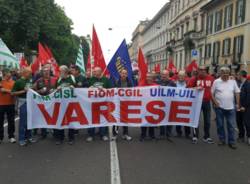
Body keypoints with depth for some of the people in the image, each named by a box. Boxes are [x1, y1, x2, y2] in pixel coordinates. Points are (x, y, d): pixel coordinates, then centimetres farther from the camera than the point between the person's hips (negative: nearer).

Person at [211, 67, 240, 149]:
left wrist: (237, 104, 1)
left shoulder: (233, 82, 3)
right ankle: (222, 139, 23)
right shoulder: (216, 82, -3)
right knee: (220, 124, 9)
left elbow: (237, 93, 7)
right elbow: (212, 93, 0)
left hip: (231, 107, 1)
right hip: (219, 107, -1)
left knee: (231, 125, 3)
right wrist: (215, 102, -8)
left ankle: (232, 142, 12)